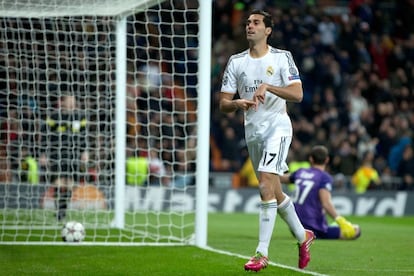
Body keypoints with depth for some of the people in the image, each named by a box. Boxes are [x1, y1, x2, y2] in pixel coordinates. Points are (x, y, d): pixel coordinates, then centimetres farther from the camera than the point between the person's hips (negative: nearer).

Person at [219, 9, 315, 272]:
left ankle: (262, 253, -19)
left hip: (277, 127, -6)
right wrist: (238, 103, -15)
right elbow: (223, 103, 7)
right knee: (274, 192, 13)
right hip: (252, 130, 6)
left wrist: (268, 86, -23)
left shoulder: (282, 57, -3)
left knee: (266, 186, -19)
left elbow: (297, 94, -12)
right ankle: (303, 236, 34)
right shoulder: (236, 61, 9)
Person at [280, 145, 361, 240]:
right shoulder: (325, 177, -11)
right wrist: (340, 220, -35)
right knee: (355, 230, -7)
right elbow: (326, 203, -26)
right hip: (316, 229, -7)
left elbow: (282, 179, 29)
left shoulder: (300, 172, 7)